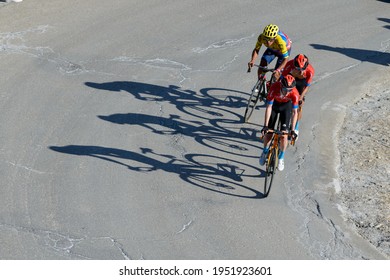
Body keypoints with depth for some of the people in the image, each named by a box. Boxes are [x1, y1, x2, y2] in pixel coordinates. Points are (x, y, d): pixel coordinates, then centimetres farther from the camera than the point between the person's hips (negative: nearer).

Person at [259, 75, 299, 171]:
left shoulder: (294, 93, -35)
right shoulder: (274, 87, -37)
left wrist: (292, 130, -29)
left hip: (286, 105, 0)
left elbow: (295, 112, -26)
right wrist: (265, 126, -33)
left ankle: (281, 157, 12)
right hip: (274, 103, 0)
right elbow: (269, 107, -32)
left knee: (284, 134, -10)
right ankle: (265, 152, 28)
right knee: (268, 133, -3)